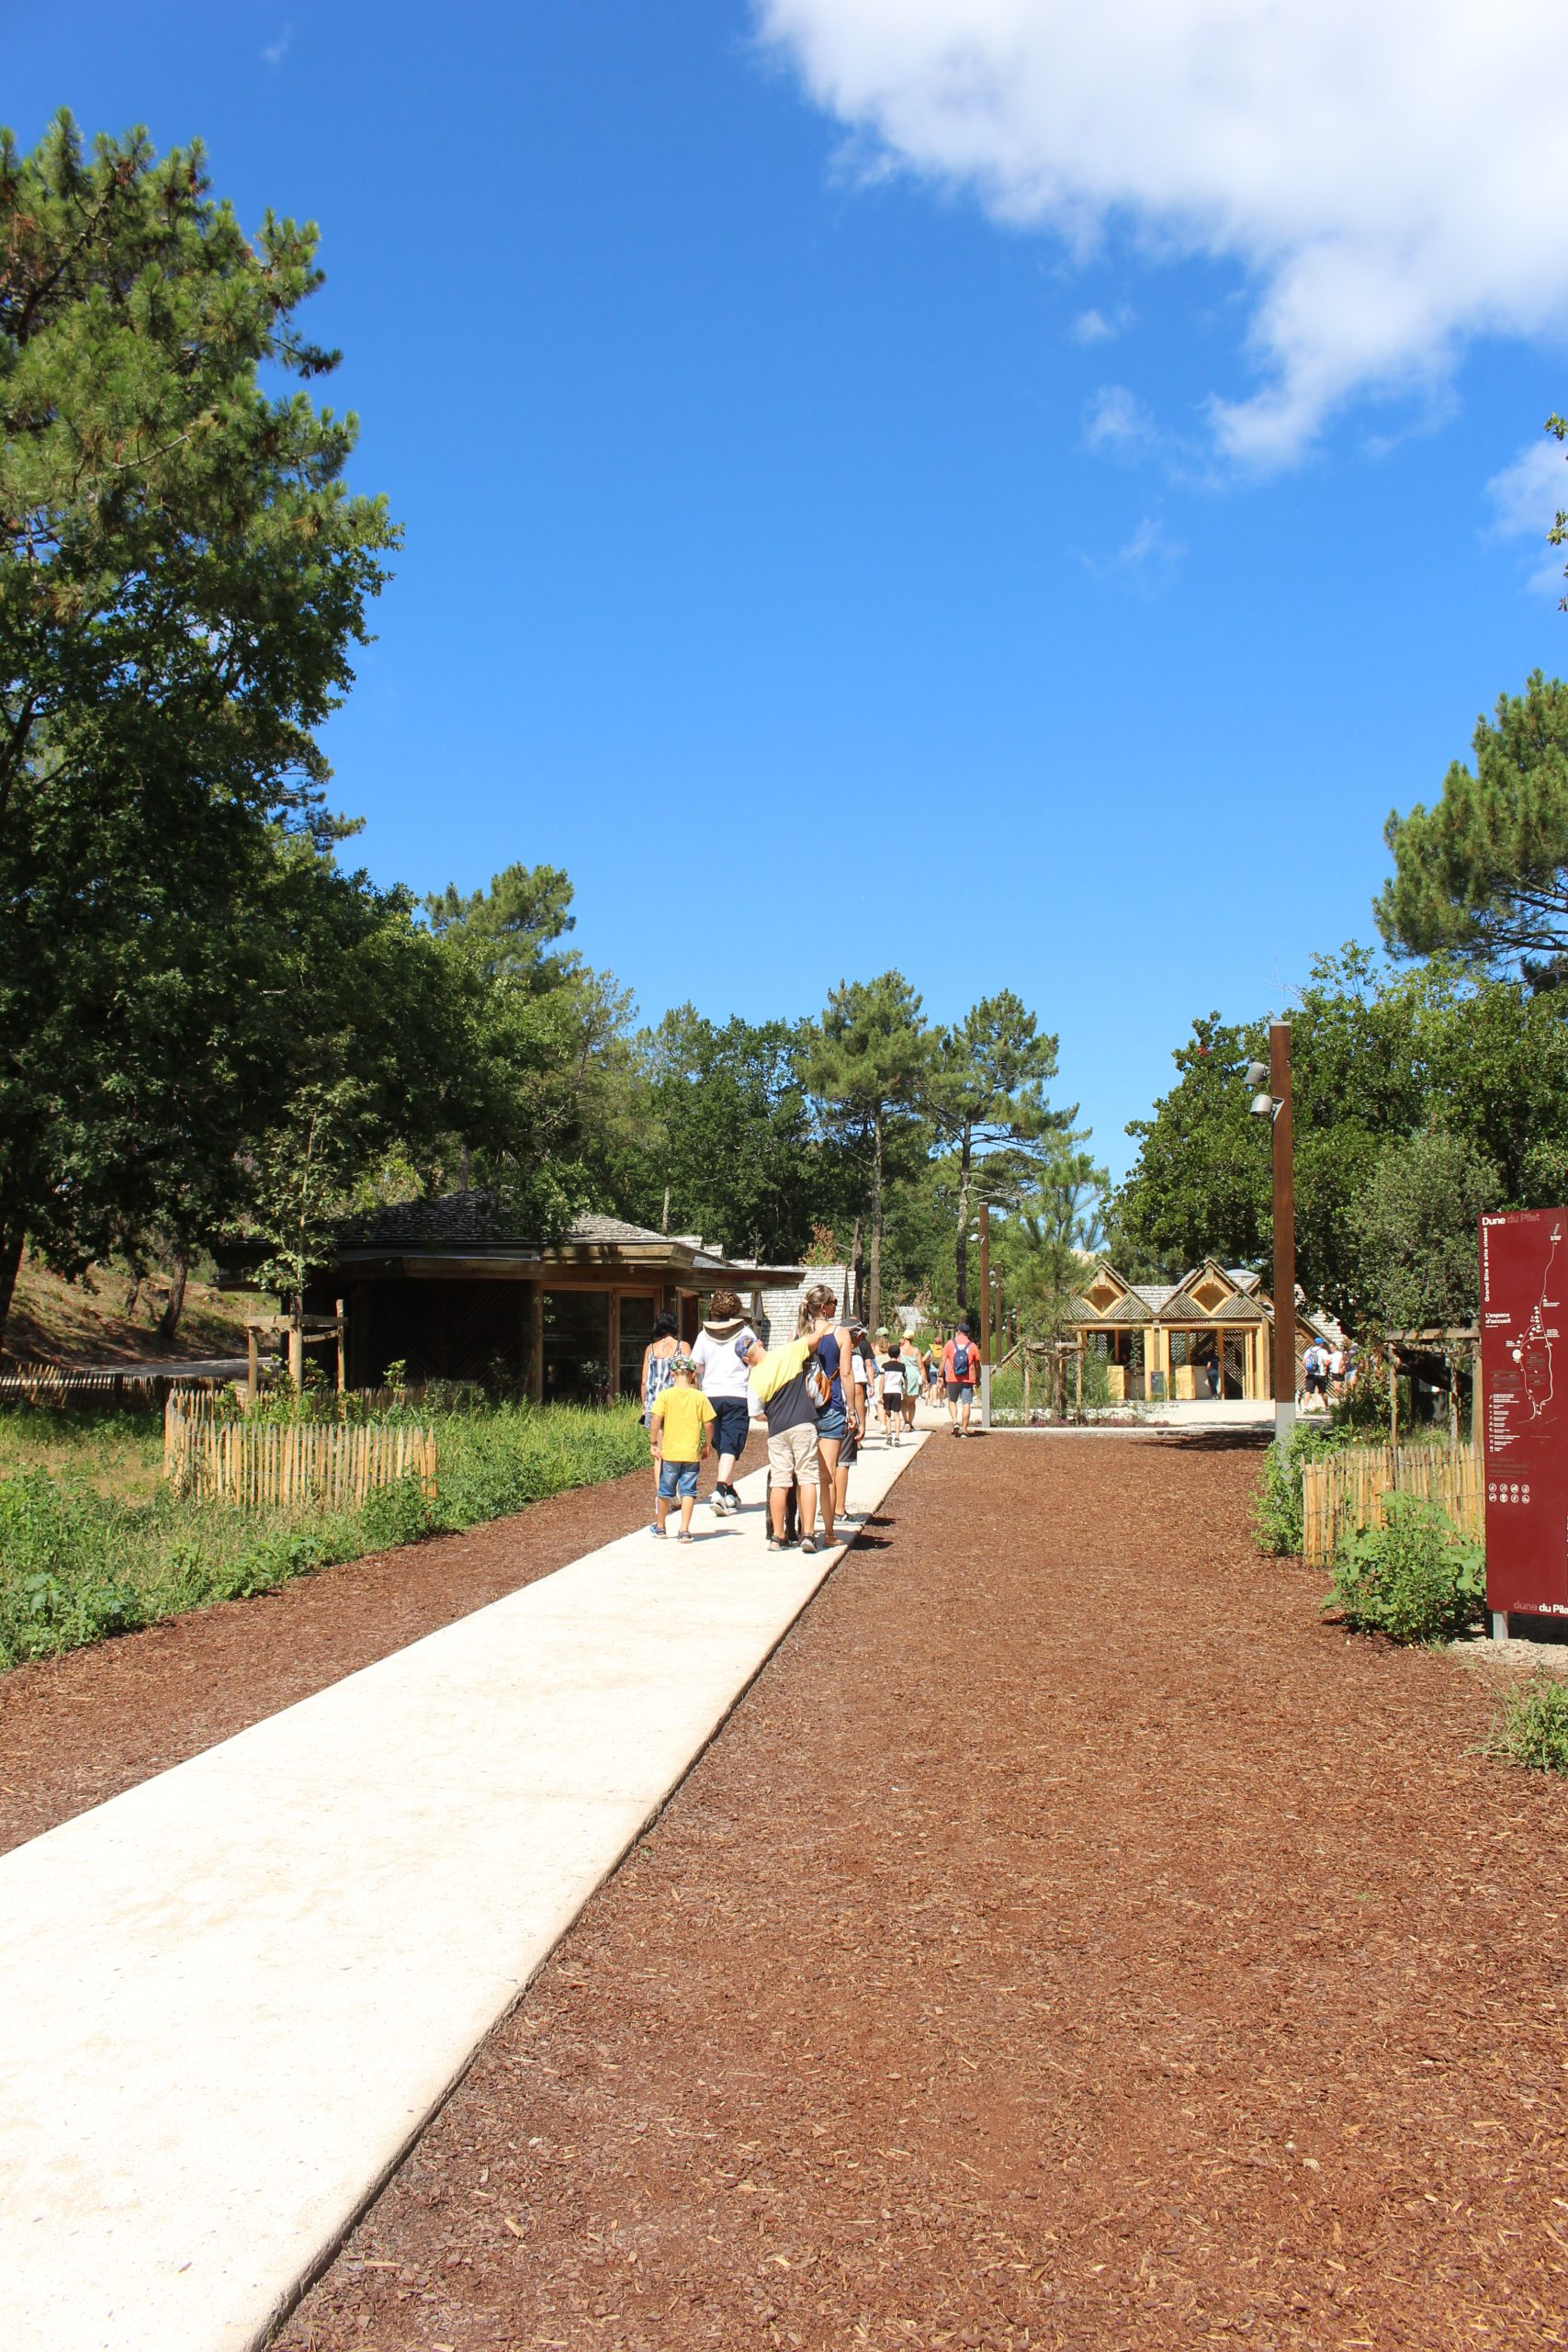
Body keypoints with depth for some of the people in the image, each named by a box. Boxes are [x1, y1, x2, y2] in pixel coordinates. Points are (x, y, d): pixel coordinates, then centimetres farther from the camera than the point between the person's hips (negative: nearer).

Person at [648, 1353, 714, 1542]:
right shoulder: (699, 1397, -3)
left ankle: (659, 1526, 30)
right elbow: (708, 1423, -1)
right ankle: (685, 1530, -2)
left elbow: (655, 1420, -12)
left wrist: (653, 1443, -3)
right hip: (692, 1453, 0)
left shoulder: (665, 1395, -6)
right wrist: (706, 1444, 12)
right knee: (688, 1491, 5)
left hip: (670, 1452, 0)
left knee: (665, 1491, 14)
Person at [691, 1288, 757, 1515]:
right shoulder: (745, 1332, -1)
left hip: (711, 1396, 3)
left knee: (721, 1446, 16)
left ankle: (730, 1493, 26)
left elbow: (696, 1367, 6)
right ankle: (720, 1490, -23)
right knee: (731, 1447, -6)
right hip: (738, 1396, -3)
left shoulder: (705, 1334, 4)